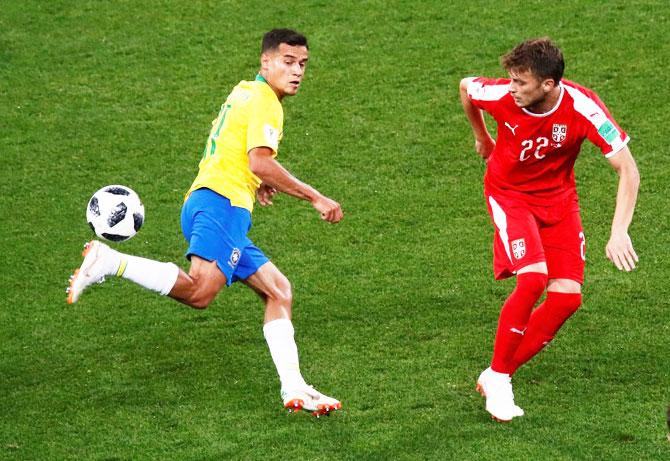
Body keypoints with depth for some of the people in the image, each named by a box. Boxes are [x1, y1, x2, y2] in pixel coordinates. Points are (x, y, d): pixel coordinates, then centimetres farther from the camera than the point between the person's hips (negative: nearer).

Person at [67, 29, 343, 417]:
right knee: (201, 290, -30)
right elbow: (260, 162, -16)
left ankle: (294, 388, 4)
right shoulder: (263, 100, -4)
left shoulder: (244, 93, 26)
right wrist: (316, 198, -10)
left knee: (278, 290, 9)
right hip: (222, 202, -11)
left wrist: (256, 182, 38)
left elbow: (225, 148, 40)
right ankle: (109, 262, -25)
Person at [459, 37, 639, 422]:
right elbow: (466, 86, 1)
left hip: (558, 199, 2)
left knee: (568, 296, -9)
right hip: (509, 193, -2)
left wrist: (619, 232, -32)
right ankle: (498, 377, -8)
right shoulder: (502, 95, -25)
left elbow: (628, 170, -23)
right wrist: (481, 136, 16)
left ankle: (498, 376, 6)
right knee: (533, 278, -24)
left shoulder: (583, 108, -28)